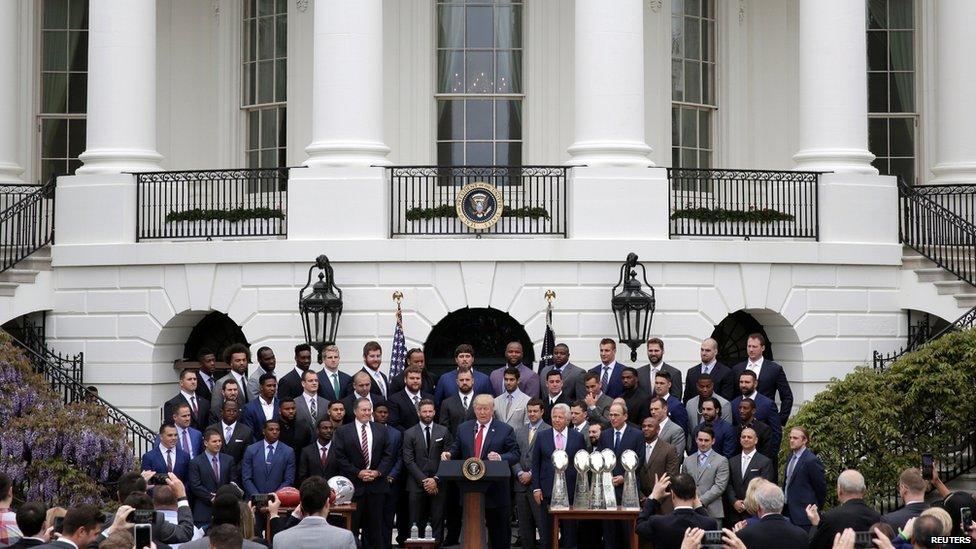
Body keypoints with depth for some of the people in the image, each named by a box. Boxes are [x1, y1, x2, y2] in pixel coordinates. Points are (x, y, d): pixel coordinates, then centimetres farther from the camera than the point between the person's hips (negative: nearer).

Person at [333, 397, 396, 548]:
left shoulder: (382, 430, 10)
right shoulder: (342, 432, 2)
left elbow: (388, 455, 7)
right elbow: (340, 457, -3)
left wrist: (378, 472, -8)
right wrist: (358, 473, -11)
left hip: (376, 484, 2)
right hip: (353, 485, -2)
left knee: (375, 525, 5)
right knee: (352, 525, -2)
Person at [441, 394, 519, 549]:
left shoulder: (505, 430, 0)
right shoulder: (463, 429, 11)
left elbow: (515, 454, -4)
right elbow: (457, 451, 14)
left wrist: (500, 458, -23)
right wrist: (449, 454, -9)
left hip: (495, 490, -3)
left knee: (499, 533, 4)